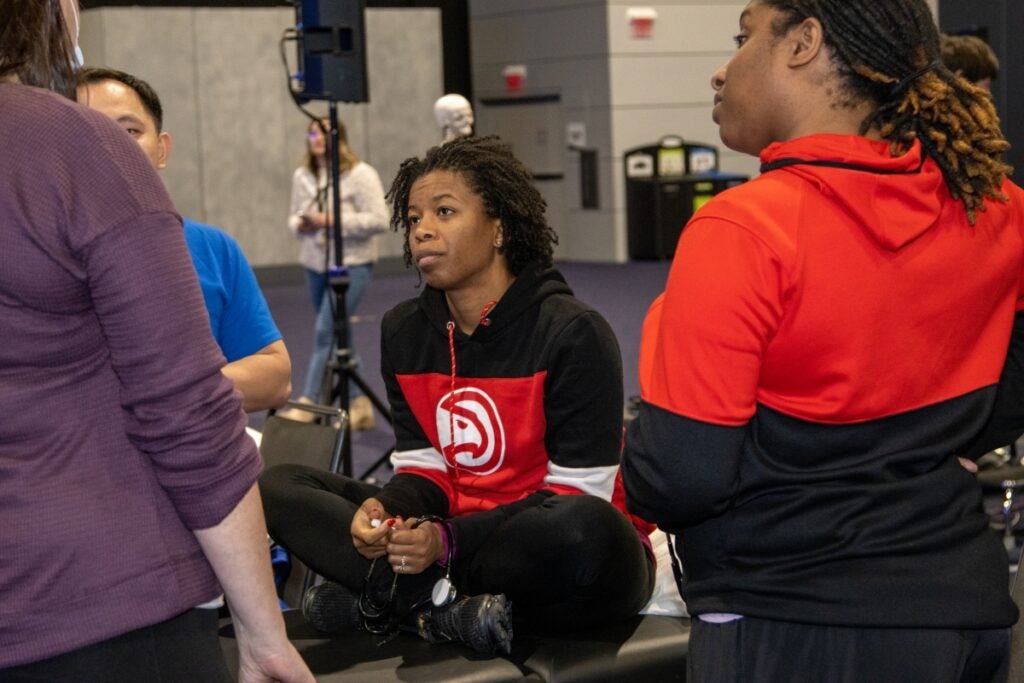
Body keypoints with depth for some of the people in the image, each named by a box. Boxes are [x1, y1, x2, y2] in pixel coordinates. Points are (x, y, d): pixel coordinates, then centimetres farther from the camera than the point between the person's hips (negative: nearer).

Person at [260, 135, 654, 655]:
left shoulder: (572, 333, -15)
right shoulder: (403, 331, 4)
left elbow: (577, 495, -17)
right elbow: (425, 468, 5)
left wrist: (450, 541, -26)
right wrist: (383, 510, -19)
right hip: (453, 532, 6)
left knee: (583, 529, -42)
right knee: (278, 487, -4)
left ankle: (386, 598, -21)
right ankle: (440, 606, -22)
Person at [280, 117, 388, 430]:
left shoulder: (360, 174, -11)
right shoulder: (302, 176, 9)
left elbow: (378, 220, -17)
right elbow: (294, 216, 17)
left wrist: (333, 221, -21)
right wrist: (301, 225, -8)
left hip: (352, 265, -7)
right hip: (316, 264, 7)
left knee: (325, 333, -16)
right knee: (338, 337, 12)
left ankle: (307, 404, -15)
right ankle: (358, 405, 22)